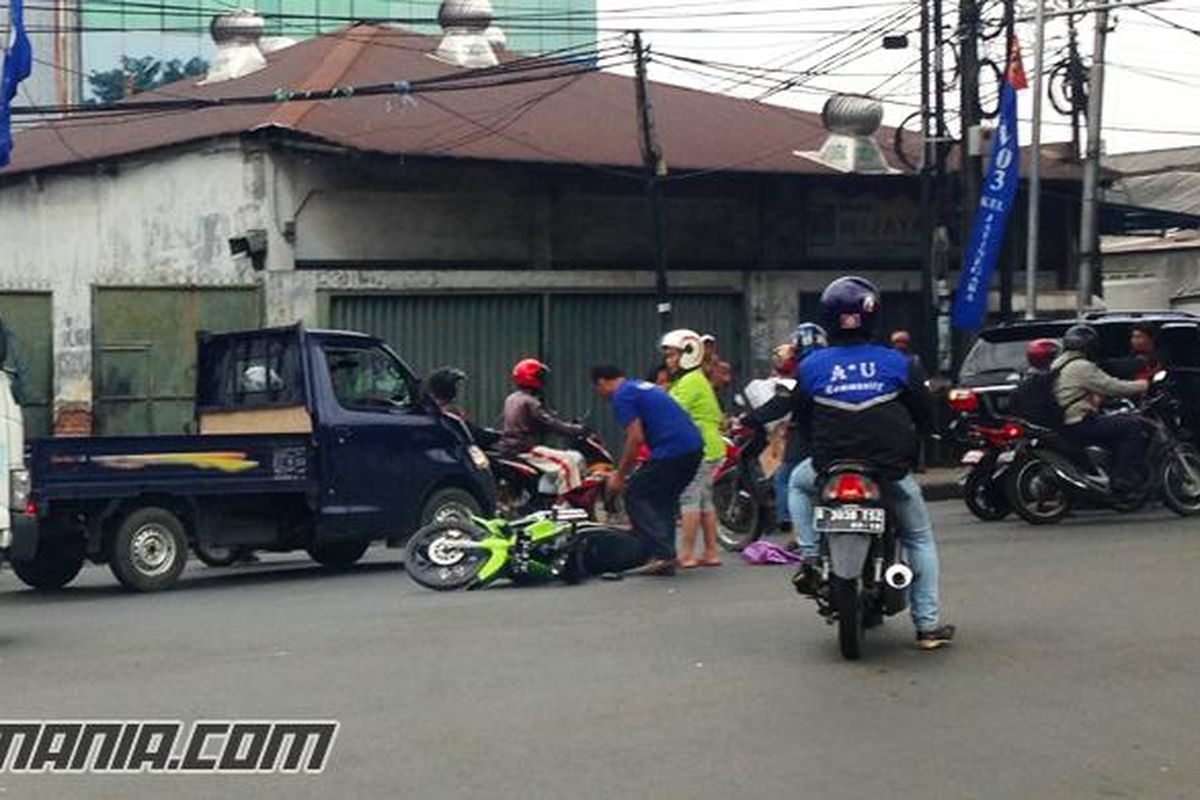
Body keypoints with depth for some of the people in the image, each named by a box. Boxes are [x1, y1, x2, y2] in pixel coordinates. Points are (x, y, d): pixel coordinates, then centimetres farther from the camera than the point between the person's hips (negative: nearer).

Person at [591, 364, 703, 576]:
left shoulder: (622, 396, -3)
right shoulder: (643, 386, 26)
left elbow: (636, 438, -11)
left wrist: (620, 476, -2)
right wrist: (625, 472, 34)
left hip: (672, 450, -9)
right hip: (694, 447, 9)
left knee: (635, 497, 1)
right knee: (664, 500, 19)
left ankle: (661, 553, -9)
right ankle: (667, 560, 16)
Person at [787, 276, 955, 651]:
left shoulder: (812, 366, -2)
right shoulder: (896, 362, -3)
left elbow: (800, 417, 8)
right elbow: (925, 414, 4)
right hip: (892, 468, 0)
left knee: (799, 482, 33)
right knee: (920, 539, 18)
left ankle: (810, 557, 15)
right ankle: (928, 625, 13)